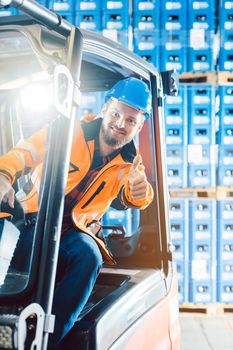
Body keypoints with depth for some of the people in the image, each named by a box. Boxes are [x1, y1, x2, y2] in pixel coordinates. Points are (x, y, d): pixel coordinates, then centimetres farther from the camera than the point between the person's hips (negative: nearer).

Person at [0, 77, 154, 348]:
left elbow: (131, 198, -9)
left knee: (88, 254, -31)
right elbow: (24, 153, -10)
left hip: (72, 233, 1)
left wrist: (138, 189, -34)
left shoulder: (129, 163, 7)